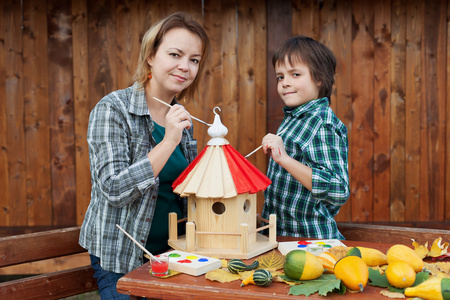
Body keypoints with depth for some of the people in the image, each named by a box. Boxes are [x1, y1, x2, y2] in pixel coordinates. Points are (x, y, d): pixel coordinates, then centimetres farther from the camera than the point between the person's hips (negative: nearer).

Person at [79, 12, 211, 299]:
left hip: (172, 250, 6)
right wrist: (169, 142, -28)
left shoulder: (181, 117, 4)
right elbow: (115, 190, -24)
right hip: (121, 258, -6)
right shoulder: (112, 109, -15)